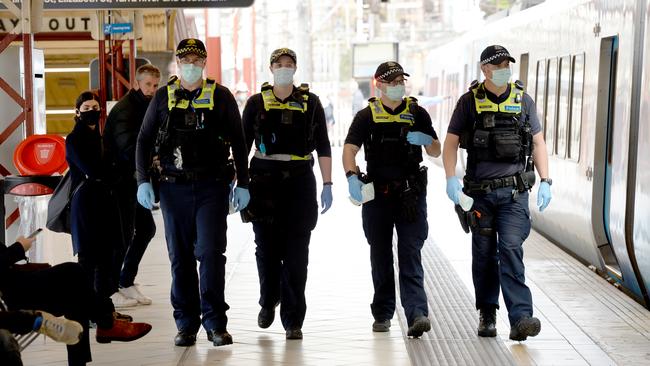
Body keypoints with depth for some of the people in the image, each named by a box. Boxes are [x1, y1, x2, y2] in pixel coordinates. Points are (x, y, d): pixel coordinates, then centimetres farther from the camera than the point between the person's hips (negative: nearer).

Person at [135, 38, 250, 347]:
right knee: (180, 257, 5)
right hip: (174, 186, 2)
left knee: (210, 253, -9)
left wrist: (242, 184, 3)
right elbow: (144, 140, 12)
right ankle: (186, 324, 14)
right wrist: (143, 181, 1)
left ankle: (215, 323, 0)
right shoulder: (163, 97, 8)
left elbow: (238, 143, 8)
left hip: (212, 186, -2)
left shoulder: (221, 97, 4)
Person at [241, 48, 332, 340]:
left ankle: (293, 321, 2)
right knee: (267, 248, 6)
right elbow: (242, 144, 8)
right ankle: (268, 303, 32)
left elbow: (323, 145, 5)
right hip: (265, 181, 1)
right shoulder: (257, 102, 7)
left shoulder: (310, 102, 6)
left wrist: (327, 185, -2)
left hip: (300, 181, -1)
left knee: (296, 254, -3)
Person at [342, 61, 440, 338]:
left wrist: (426, 140, -12)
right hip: (377, 195, 1)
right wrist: (351, 176, -23)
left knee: (410, 256, -9)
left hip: (411, 195, -1)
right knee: (380, 258, 9)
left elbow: (436, 152, 11)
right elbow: (350, 149, -4)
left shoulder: (416, 113, 9)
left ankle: (417, 314, -17)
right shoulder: (367, 116, 6)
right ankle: (382, 314, 21)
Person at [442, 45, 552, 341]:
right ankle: (487, 315, 22)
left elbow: (538, 142, 11)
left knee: (511, 249, -13)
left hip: (514, 191, -1)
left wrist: (545, 181, 3)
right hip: (481, 191, 1)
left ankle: (520, 319, -17)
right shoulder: (469, 102, 2)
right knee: (484, 255, 8)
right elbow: (451, 142, 3)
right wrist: (451, 178, -10)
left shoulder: (523, 100, 6)